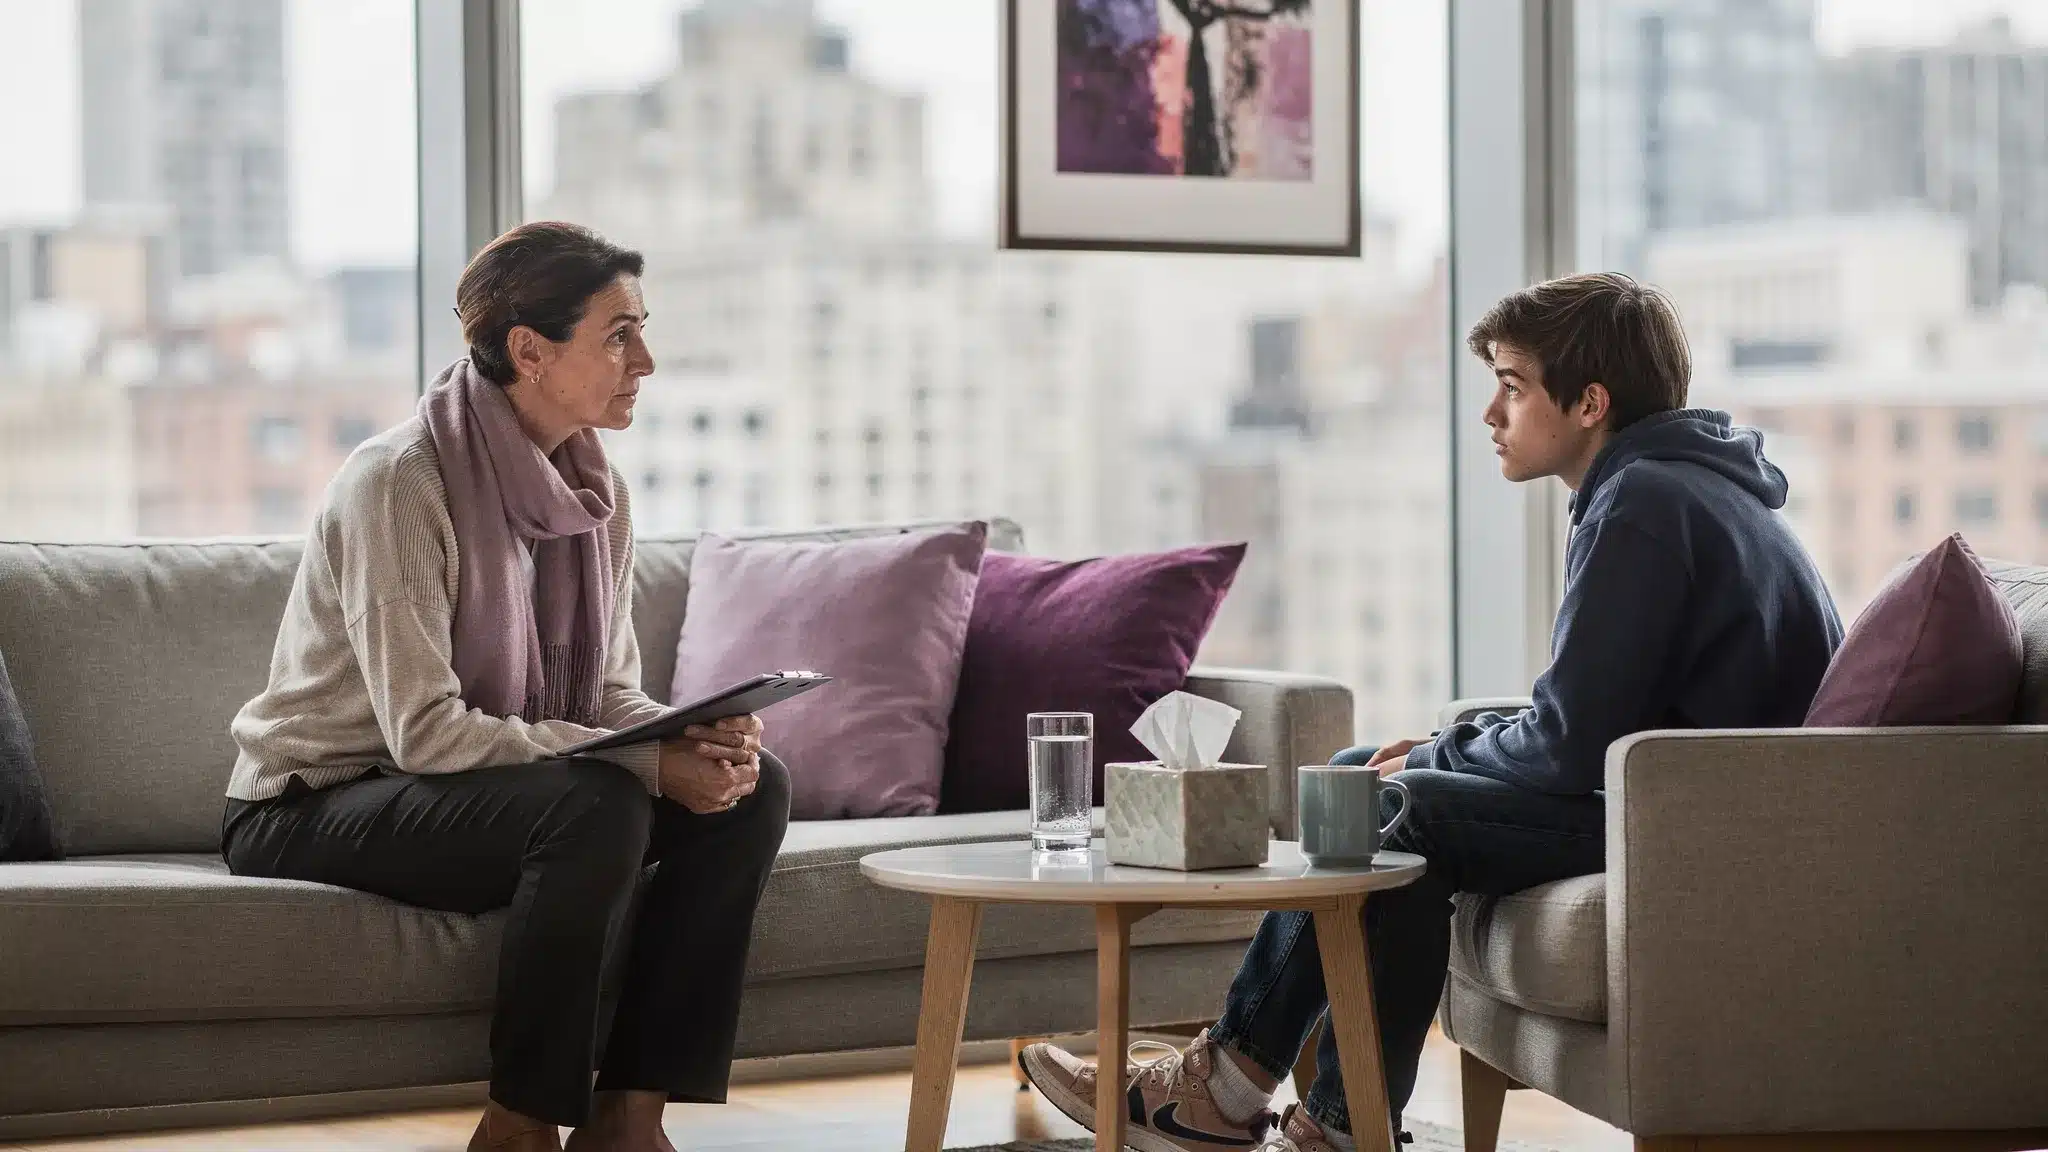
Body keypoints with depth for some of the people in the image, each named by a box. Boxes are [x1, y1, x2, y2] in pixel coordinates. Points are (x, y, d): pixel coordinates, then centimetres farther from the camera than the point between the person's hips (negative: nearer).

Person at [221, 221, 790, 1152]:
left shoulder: (596, 491, 3)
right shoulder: (396, 480, -22)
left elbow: (613, 694, 6)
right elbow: (425, 729, -27)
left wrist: (695, 736, -18)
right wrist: (649, 763, -29)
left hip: (497, 785, 8)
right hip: (315, 805, -8)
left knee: (753, 787, -11)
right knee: (595, 806, -33)